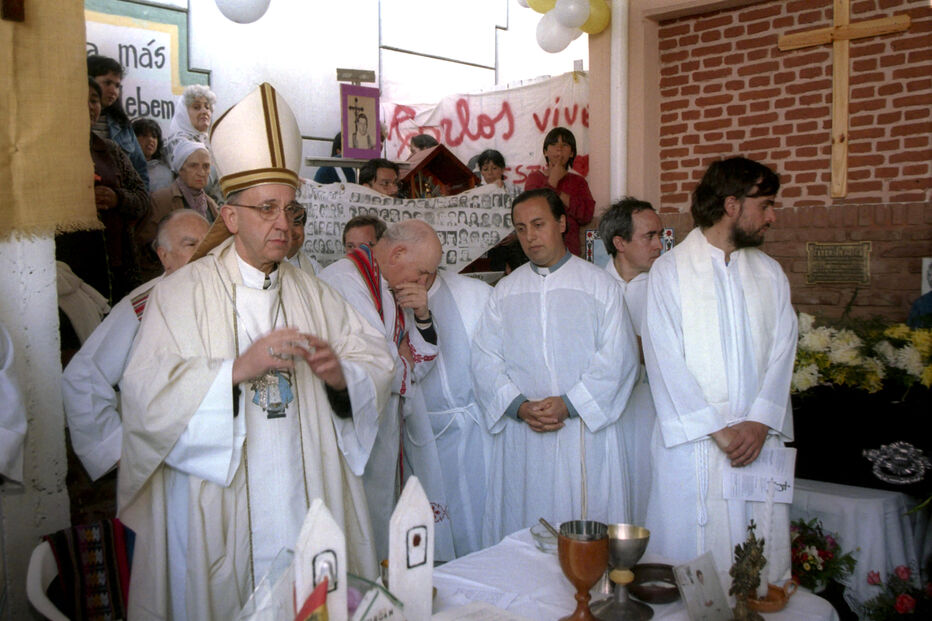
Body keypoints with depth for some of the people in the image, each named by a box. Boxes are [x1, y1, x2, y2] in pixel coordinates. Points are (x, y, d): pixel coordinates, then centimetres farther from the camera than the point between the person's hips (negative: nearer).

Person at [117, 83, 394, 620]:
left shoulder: (314, 294, 10)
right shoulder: (182, 293, -2)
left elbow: (379, 366, 5)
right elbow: (146, 395, -13)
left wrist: (339, 374, -16)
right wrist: (238, 368, -22)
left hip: (310, 505, 3)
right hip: (222, 512, -3)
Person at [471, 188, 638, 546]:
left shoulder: (598, 284, 5)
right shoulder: (505, 291, 12)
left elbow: (618, 356, -4)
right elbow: (485, 359, 5)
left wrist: (569, 404, -14)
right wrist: (519, 405, -10)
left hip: (586, 430, -2)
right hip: (521, 436, 2)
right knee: (523, 529, 4)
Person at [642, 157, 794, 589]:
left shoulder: (770, 274, 14)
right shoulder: (669, 270, -1)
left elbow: (782, 353, 7)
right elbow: (666, 360, -7)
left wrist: (759, 423, -8)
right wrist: (718, 429, -12)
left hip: (760, 439, 4)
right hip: (693, 441, -4)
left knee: (762, 561, 6)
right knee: (693, 554, 0)